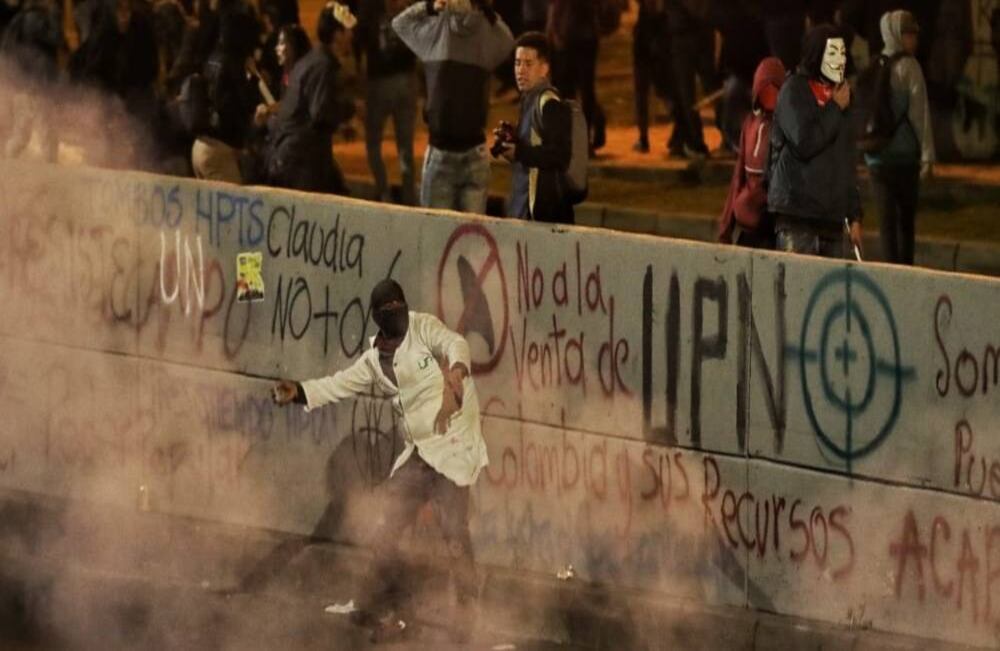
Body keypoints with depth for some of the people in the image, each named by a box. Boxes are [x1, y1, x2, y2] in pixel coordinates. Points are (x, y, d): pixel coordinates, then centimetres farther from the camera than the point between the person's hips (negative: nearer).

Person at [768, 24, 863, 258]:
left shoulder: (839, 94, 18)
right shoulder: (794, 91, -3)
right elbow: (804, 142, -18)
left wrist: (854, 216, 19)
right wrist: (835, 109, -6)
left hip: (832, 217, 7)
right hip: (797, 212, -7)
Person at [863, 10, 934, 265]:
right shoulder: (909, 67, -8)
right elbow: (920, 113, -11)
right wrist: (927, 155, -8)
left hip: (876, 157, 4)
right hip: (904, 155, -4)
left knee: (887, 218, 6)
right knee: (906, 219, 3)